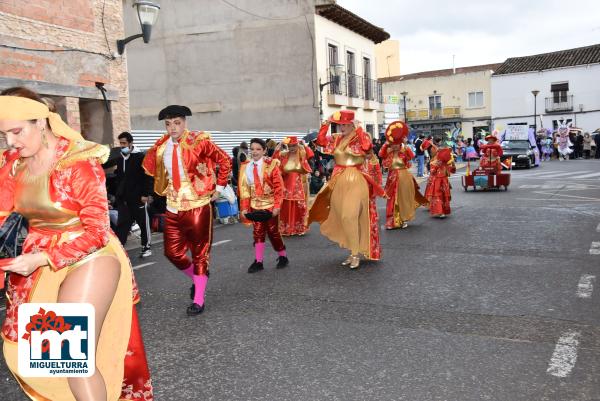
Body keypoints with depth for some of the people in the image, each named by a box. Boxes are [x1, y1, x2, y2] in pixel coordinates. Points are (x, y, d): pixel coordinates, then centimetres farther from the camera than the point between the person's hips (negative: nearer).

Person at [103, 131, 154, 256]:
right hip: (123, 198, 5)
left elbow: (148, 177, -13)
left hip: (138, 197, -5)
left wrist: (146, 194, -16)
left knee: (143, 223, 6)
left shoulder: (140, 157, -9)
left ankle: (146, 246, 19)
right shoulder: (119, 159, 10)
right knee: (122, 224, 4)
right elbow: (119, 178, 16)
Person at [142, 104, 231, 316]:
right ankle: (197, 278, 35)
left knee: (200, 253, 4)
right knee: (172, 252, 7)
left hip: (198, 207, -5)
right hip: (173, 208, 5)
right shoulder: (160, 147, 4)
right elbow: (150, 168, 21)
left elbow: (225, 161, -3)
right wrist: (168, 189, 13)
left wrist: (219, 187, -2)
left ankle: (198, 300, 14)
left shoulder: (199, 142, -10)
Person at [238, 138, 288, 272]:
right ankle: (258, 261, 12)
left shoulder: (271, 164, -10)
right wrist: (244, 208, -3)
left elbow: (279, 187, -10)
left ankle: (283, 256, 24)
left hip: (270, 205, -3)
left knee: (273, 231, 5)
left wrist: (277, 206, -15)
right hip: (255, 205, 3)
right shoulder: (245, 166, 1)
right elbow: (243, 188, 2)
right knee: (258, 232, 5)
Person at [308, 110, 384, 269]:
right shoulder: (336, 139, 9)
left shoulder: (361, 137, -5)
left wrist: (358, 128, -19)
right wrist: (326, 123, -4)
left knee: (350, 216, -15)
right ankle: (353, 251, 20)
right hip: (339, 181, 6)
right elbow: (320, 140, 1)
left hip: (356, 181, -6)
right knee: (343, 217, 8)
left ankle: (356, 254, -5)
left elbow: (367, 146, -25)